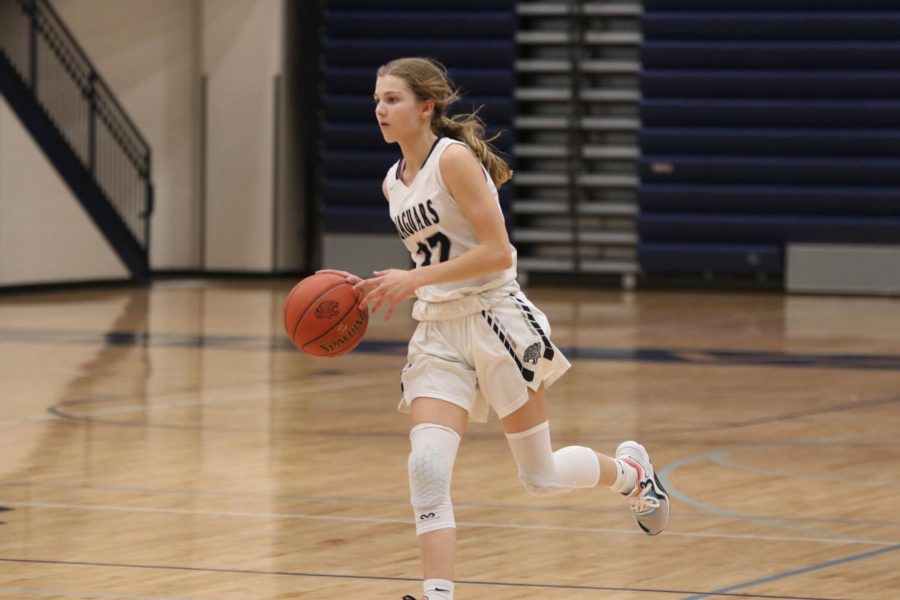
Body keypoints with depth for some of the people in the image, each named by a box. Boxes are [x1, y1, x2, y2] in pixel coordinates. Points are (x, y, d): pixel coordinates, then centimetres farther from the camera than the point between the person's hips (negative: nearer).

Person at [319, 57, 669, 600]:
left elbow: (497, 252, -19)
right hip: (437, 331, 6)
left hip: (494, 318, -6)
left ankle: (630, 469, 34)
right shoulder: (394, 184, 11)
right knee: (427, 469, -15)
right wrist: (373, 288, 7)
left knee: (540, 476, 4)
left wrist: (415, 279, -21)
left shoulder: (455, 158, -13)